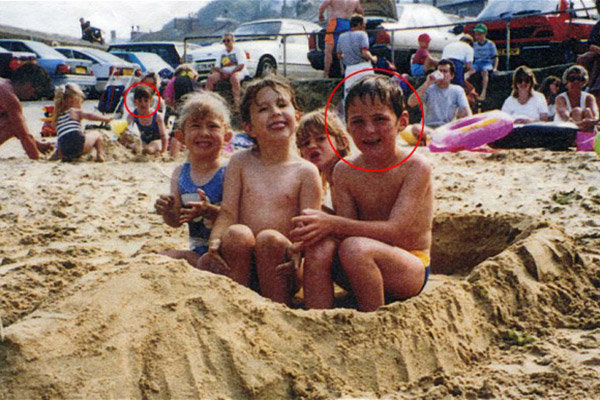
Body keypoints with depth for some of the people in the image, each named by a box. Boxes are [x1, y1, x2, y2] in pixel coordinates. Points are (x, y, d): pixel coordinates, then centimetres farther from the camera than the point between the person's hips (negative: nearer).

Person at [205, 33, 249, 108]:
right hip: (223, 73, 5)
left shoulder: (238, 50, 5)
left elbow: (241, 65, -8)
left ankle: (237, 102, -46)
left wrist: (231, 73, -18)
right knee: (210, 78, -21)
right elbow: (217, 67, 13)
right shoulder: (221, 52, 20)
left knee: (234, 78, -41)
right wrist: (222, 72, -9)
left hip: (237, 71, -5)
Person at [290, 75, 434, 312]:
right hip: (368, 267, 6)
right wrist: (315, 229, -28)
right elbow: (348, 231, -5)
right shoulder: (345, 171, 1)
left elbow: (395, 231, -23)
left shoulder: (415, 167, -14)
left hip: (412, 268, -5)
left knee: (355, 248, -33)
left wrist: (333, 224, -30)